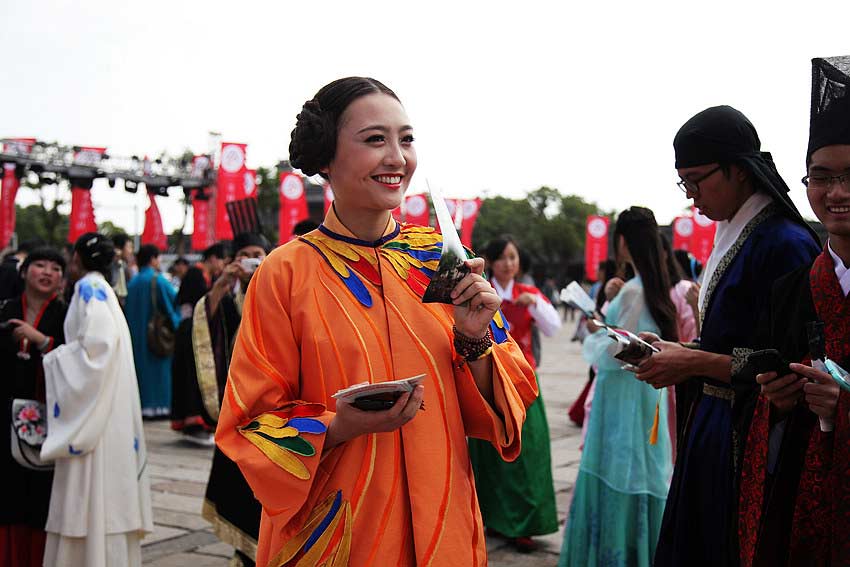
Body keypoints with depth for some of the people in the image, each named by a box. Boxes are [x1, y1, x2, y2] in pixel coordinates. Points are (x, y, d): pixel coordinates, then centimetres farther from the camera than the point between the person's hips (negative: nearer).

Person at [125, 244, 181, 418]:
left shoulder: (133, 281, 6)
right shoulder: (157, 279, -13)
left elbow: (129, 307, 10)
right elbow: (175, 299, -11)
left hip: (136, 331, 6)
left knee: (141, 363, 10)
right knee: (158, 366, 0)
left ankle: (142, 404, 10)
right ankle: (158, 405, -1)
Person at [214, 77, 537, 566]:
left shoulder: (443, 259, -2)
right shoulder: (287, 272, -11)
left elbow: (502, 403, 1)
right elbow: (253, 424, -7)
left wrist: (475, 340, -17)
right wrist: (338, 426, -23)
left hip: (443, 525, 3)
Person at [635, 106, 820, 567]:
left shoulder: (786, 244, -16)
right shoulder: (732, 238, 11)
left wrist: (695, 362, -17)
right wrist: (678, 354, 4)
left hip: (748, 437, -8)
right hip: (712, 427, 8)